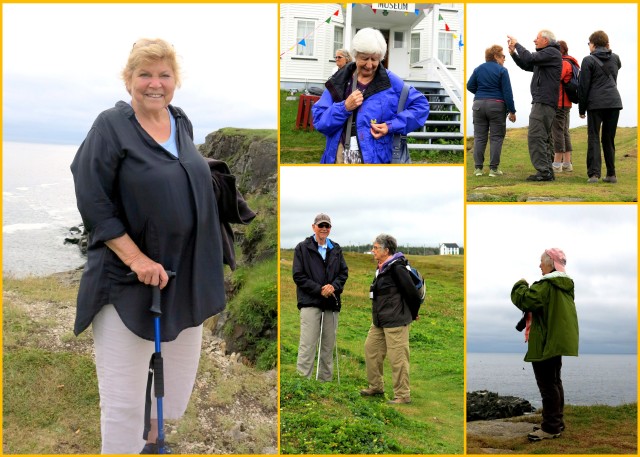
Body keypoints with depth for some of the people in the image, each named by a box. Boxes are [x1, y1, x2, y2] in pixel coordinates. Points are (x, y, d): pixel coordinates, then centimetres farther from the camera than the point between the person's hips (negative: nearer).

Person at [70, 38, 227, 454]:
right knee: (123, 399, -2)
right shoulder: (111, 127, -11)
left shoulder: (182, 123, 8)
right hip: (127, 280, -7)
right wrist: (136, 258, -21)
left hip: (187, 276, 7)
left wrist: (207, 266, 18)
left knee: (179, 387, 19)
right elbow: (92, 202, -15)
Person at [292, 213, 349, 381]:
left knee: (329, 345, 9)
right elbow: (298, 276, -4)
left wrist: (334, 286, -9)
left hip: (332, 303, 4)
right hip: (310, 302, -4)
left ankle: (325, 379, 18)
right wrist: (319, 289, -13)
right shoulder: (302, 248, 0)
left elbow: (344, 272, 12)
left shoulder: (336, 249, 13)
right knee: (307, 345, -9)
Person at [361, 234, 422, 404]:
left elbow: (413, 293, -17)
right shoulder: (382, 268, 11)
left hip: (396, 322, -10)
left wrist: (413, 314, -3)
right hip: (380, 321, 10)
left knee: (397, 357, -4)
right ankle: (376, 386, 30)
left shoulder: (396, 268, -18)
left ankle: (403, 395, 5)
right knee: (371, 349, 17)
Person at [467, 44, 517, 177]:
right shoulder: (501, 70, -6)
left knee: (479, 137, 8)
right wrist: (512, 111, -6)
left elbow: (470, 86, 8)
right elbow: (507, 92, -8)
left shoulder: (478, 69, 8)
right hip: (496, 106, -4)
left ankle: (478, 168, 6)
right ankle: (493, 168, 0)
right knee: (496, 137, 2)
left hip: (479, 105, 4)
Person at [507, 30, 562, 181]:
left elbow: (530, 58, -21)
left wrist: (517, 44, -8)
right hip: (543, 102, 11)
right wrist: (513, 52, 15)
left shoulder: (551, 52, -9)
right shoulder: (546, 54, 24)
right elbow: (527, 66, 27)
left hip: (544, 102, -11)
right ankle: (547, 171, 17)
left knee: (535, 136, -14)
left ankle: (543, 171, -16)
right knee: (544, 138, 13)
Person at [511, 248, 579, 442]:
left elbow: (523, 299, -24)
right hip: (560, 340, 10)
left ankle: (551, 427, 0)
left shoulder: (546, 286, -19)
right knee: (555, 381, 18)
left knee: (547, 384, -4)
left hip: (546, 341, -10)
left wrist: (521, 285, -4)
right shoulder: (566, 285, 11)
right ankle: (557, 421, 24)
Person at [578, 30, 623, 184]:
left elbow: (584, 86, -4)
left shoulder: (588, 60, -3)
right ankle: (611, 174, 11)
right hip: (614, 102, 4)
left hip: (596, 103, -4)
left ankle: (594, 173, -13)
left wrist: (582, 108, 3)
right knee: (609, 139, 12)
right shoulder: (615, 58, 11)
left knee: (593, 138, -1)